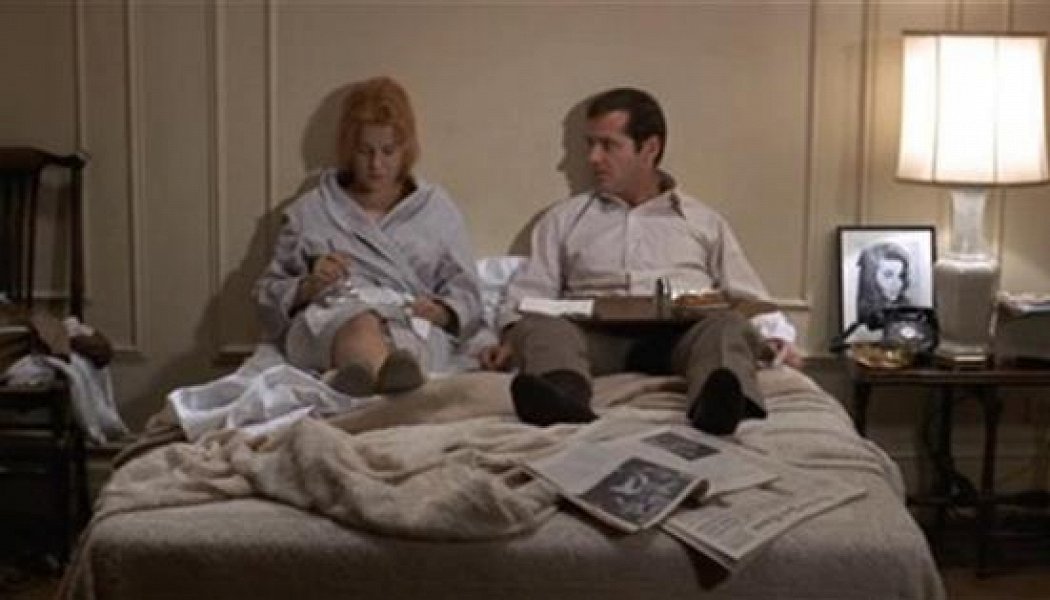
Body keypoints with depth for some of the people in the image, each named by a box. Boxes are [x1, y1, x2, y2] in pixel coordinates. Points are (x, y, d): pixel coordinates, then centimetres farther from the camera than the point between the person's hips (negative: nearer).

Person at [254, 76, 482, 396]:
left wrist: (441, 312, -7)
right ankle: (382, 378, -74)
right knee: (362, 324, -40)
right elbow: (268, 294, 18)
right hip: (327, 319, -1)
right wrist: (308, 286, -4)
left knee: (402, 337, -39)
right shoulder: (309, 209, 21)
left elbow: (466, 295, 16)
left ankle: (358, 377, -73)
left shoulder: (438, 208, 22)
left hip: (410, 322, 1)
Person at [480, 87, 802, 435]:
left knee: (727, 325, -33)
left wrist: (776, 337, 0)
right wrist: (513, 340, -6)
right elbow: (530, 294, 15)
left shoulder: (704, 222, 25)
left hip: (679, 334, 0)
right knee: (543, 327, -32)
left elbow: (748, 299, 21)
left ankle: (719, 404, -64)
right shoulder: (564, 219, 25)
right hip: (596, 335, 0)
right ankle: (564, 399, -63)